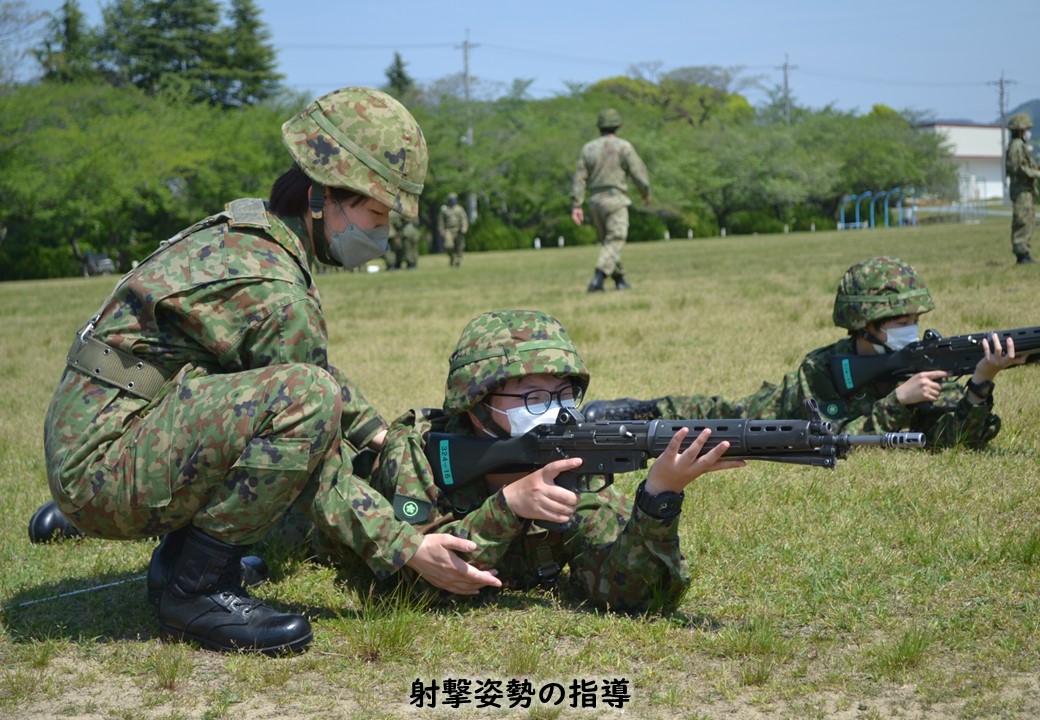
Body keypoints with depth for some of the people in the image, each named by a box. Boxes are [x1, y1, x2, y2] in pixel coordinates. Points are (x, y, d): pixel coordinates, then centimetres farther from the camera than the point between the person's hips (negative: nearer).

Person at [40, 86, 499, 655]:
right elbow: (319, 475, -16)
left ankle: (178, 557, 15)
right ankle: (197, 588, -14)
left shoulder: (246, 230, 9)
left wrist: (379, 432, 23)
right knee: (307, 398, -28)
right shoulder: (271, 288, -20)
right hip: (101, 465, -10)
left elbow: (318, 367, 26)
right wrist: (407, 549, -14)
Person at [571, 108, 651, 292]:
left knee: (608, 242, 19)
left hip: (595, 201, 5)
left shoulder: (588, 148, 6)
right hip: (615, 200, -5)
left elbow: (579, 178, 1)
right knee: (615, 242, -9)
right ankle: (597, 280, -27)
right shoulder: (623, 146, -6)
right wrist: (646, 192, 13)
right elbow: (639, 173, -5)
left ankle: (620, 280, 25)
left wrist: (576, 206, 0)